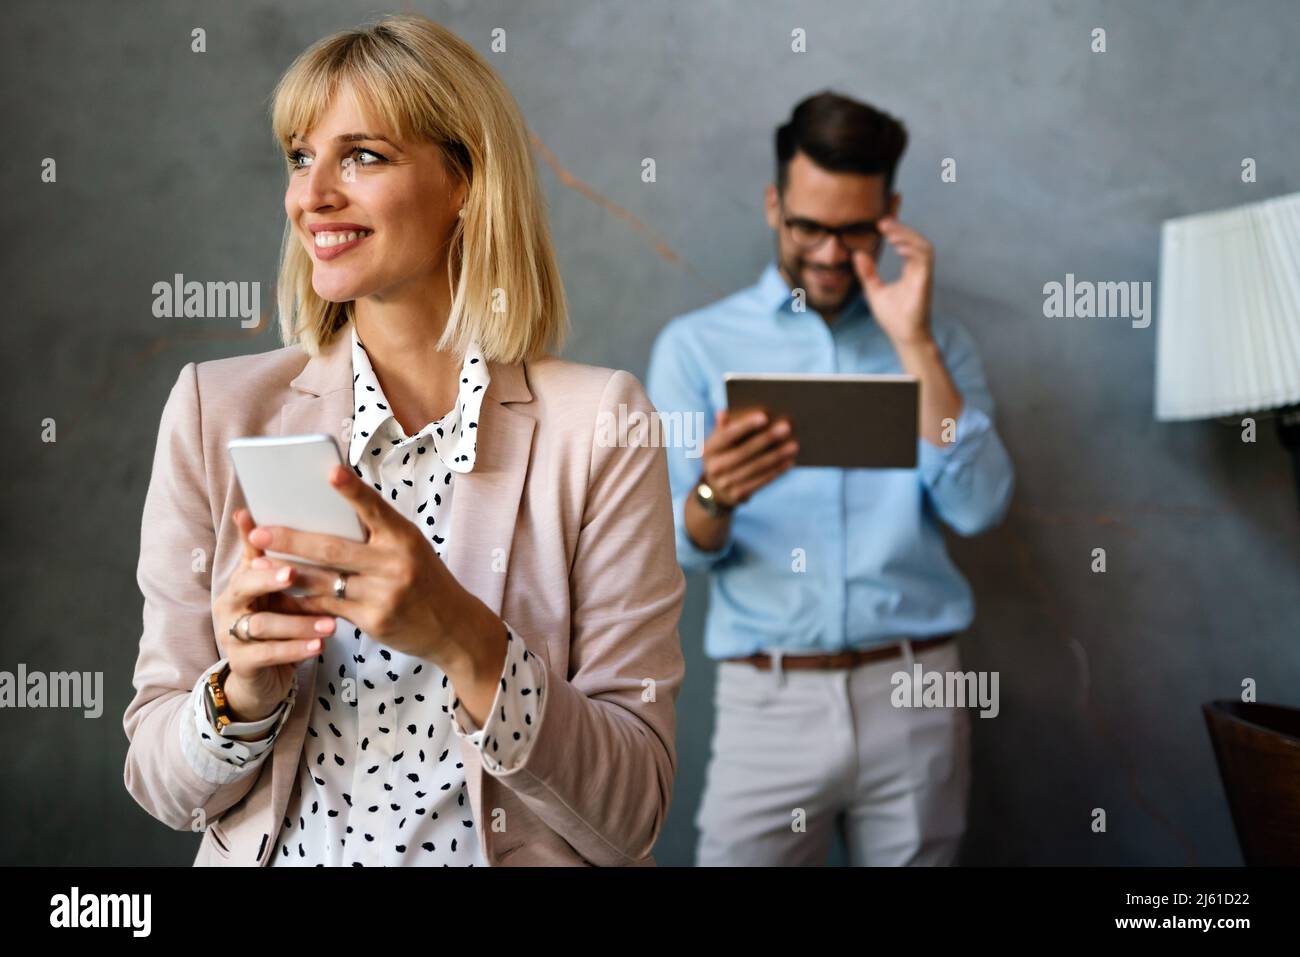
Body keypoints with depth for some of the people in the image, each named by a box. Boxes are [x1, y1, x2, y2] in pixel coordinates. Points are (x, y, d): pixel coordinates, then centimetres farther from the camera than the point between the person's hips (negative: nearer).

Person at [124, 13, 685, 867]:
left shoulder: (596, 422, -5)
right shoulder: (216, 411, 0)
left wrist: (464, 640, -21)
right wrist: (244, 691, -16)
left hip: (517, 853, -1)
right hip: (273, 852, 2)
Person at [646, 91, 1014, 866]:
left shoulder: (935, 344, 8)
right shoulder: (696, 345, 4)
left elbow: (978, 507, -6)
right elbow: (675, 546, -3)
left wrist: (913, 343, -12)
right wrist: (713, 498, -25)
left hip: (914, 694, 1)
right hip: (770, 703, -1)